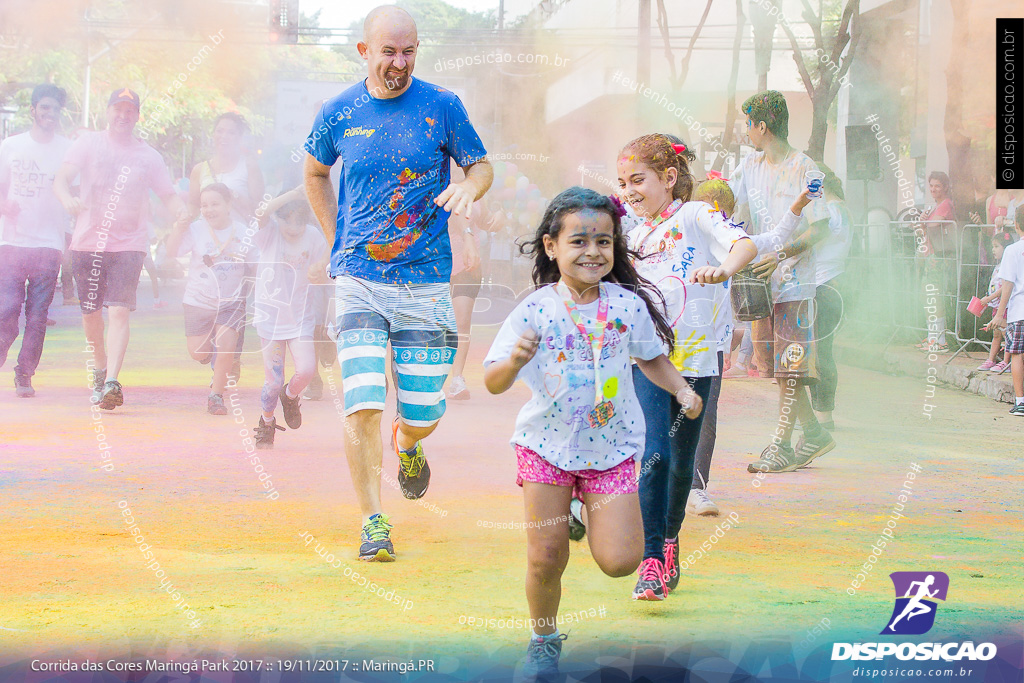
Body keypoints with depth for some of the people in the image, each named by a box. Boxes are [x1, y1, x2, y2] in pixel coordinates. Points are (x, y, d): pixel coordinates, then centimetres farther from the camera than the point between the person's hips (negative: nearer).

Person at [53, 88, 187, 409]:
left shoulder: (148, 156, 9)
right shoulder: (88, 144, 6)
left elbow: (168, 195, 9)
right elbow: (61, 179, -5)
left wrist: (181, 211, -14)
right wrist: (67, 199, -28)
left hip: (129, 242, -1)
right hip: (88, 239, 1)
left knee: (119, 311, -16)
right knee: (90, 312, 9)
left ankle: (112, 382, -25)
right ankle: (100, 370, 32)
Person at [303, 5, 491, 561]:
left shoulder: (441, 107, -2)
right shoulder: (338, 114, 2)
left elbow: (482, 166, 8)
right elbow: (315, 173, 20)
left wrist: (468, 188, -16)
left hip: (426, 281, 0)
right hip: (359, 281, 0)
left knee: (423, 414, 3)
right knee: (362, 406, -12)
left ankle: (406, 444, 41)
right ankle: (373, 521, -1)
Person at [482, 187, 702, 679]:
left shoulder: (628, 305, -5)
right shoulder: (534, 311, -14)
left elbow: (651, 357, 13)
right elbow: (493, 383, -15)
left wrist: (682, 389, -1)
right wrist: (515, 361, -36)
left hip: (611, 447, 2)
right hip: (547, 444, -2)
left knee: (620, 562, -6)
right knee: (545, 560, -2)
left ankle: (590, 513, 27)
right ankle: (543, 639, 26)